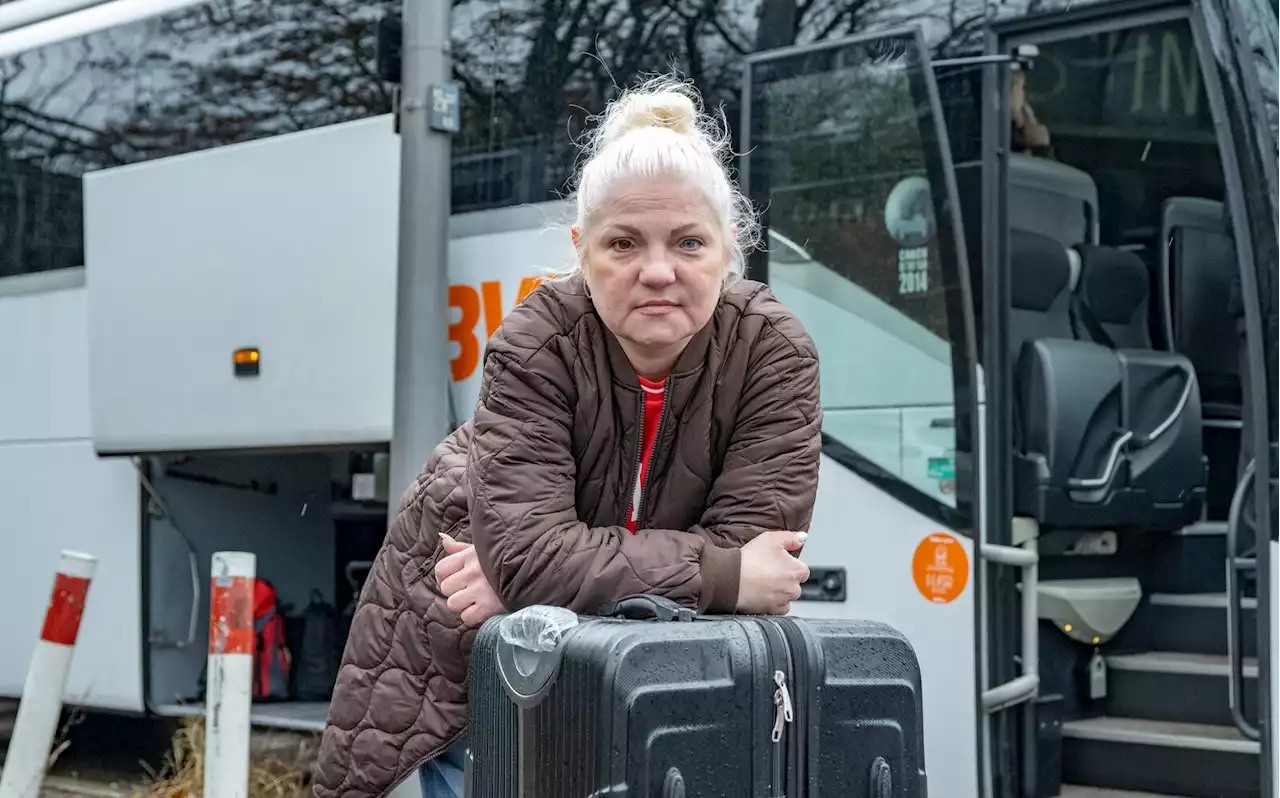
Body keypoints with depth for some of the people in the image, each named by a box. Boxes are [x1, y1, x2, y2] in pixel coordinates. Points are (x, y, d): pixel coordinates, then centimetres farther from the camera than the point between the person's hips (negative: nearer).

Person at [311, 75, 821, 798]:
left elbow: (748, 544, -29)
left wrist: (542, 571, -31)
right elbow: (530, 550, -36)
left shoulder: (775, 354, -22)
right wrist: (724, 576, -37)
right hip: (476, 626, -2)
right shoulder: (536, 345, -27)